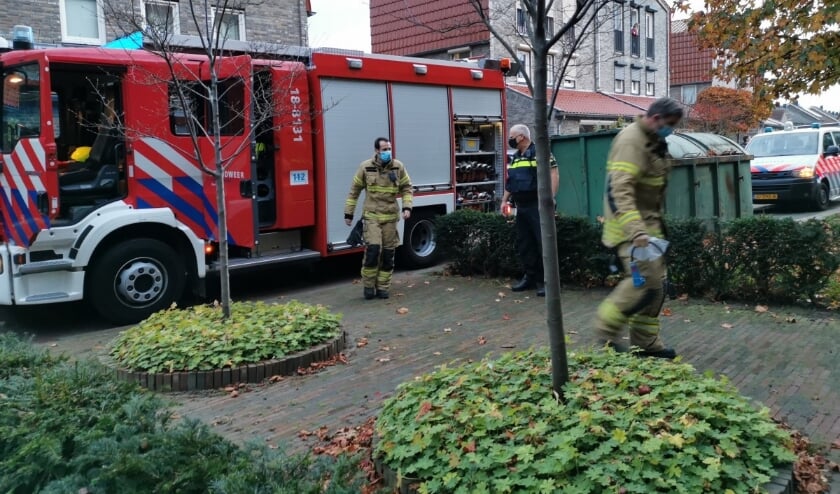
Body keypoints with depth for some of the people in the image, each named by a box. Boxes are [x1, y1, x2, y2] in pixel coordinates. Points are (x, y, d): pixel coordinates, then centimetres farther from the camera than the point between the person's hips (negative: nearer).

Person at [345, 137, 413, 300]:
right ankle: (368, 286, 3)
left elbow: (406, 188, 9)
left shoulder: (398, 167, 0)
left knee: (388, 253, 4)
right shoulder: (366, 167, -4)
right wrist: (348, 213, 4)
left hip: (390, 216, 2)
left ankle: (382, 287, 17)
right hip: (372, 215, -2)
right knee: (373, 249, -14)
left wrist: (407, 207, -5)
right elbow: (354, 190, 4)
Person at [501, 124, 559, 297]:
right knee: (524, 244, 12)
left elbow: (554, 175, -15)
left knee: (543, 243, -6)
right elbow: (510, 181, 26)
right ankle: (530, 277, 22)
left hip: (537, 206, -9)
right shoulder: (515, 158, 17)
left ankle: (547, 281, 0)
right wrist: (504, 200, 19)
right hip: (521, 207, 9)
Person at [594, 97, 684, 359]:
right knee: (645, 280, -17)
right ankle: (607, 327, 0)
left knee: (656, 283, 10)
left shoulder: (653, 141, 14)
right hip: (631, 225, -10)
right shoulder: (631, 141, -18)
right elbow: (619, 190, -29)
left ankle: (646, 341, 19)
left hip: (648, 223, 10)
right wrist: (636, 230, -38)